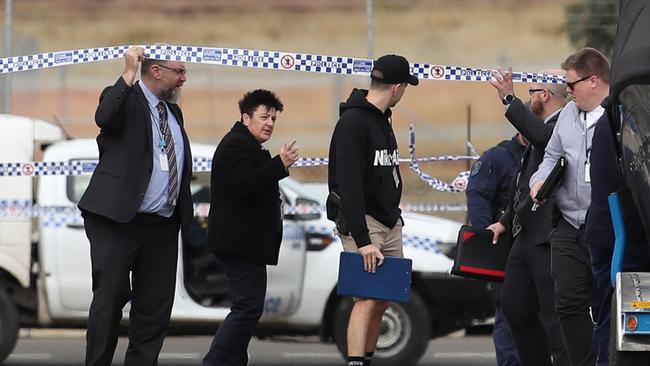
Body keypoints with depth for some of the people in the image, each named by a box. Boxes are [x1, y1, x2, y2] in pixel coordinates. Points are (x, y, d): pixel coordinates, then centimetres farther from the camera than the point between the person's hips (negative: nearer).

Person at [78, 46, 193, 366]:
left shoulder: (173, 111, 18)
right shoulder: (123, 98, -4)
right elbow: (105, 117, -28)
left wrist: (184, 213, 15)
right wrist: (129, 73, -25)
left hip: (162, 227, 7)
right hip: (117, 220, -7)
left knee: (155, 306, 6)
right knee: (110, 298, -5)